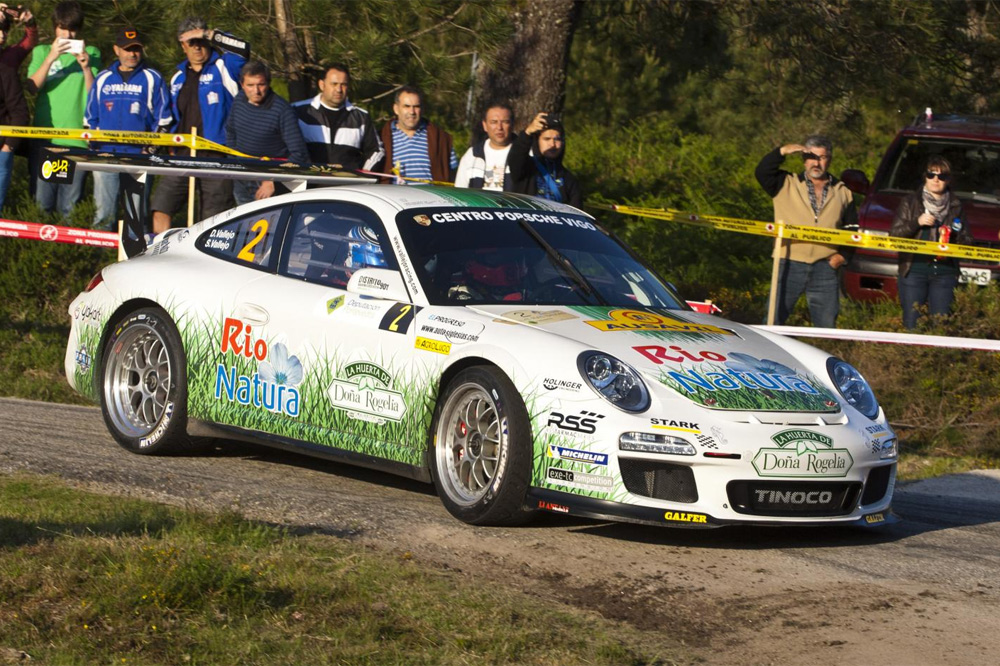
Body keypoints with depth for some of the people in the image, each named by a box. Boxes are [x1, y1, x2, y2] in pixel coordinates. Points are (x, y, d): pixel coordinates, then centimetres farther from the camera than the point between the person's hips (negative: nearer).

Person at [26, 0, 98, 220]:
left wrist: (86, 67, -11)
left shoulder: (91, 53, 11)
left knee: (70, 204, 0)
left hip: (77, 139, 0)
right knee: (41, 202, -1)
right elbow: (32, 87, -4)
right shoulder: (41, 52, 12)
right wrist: (51, 58, -14)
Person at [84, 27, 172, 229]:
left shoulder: (152, 79, 5)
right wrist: (92, 144, 8)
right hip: (106, 153, 3)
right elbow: (90, 117, 19)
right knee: (103, 210, 4)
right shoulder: (103, 79, 14)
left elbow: (163, 119, 3)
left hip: (139, 154, -3)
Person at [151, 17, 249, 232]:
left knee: (212, 220, -3)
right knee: (160, 209, -6)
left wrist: (208, 35, -17)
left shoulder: (223, 68, 1)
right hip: (183, 156, 5)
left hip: (217, 156, -5)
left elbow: (242, 49, -20)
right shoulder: (178, 77, 19)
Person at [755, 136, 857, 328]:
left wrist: (843, 254, 4)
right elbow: (762, 173, -8)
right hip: (789, 264, -2)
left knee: (827, 325, 4)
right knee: (773, 319, -4)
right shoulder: (786, 185, 9)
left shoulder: (843, 193, 14)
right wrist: (783, 152, -18)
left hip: (825, 268, 2)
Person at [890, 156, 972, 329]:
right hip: (914, 271, -1)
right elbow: (894, 234, 2)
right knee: (911, 323, -3)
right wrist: (916, 223, -12)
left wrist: (956, 236, -8)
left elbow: (967, 242, 14)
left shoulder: (956, 207, 13)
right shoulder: (910, 202, 8)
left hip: (944, 274, 1)